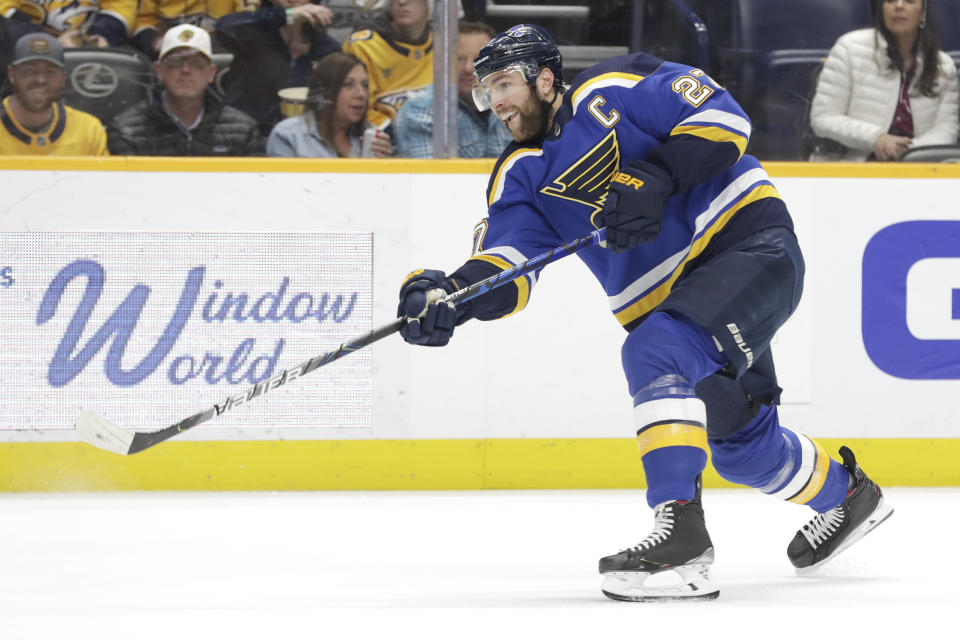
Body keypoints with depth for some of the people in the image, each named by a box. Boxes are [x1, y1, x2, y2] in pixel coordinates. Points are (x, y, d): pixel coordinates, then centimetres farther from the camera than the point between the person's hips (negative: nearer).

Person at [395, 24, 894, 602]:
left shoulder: (614, 92, -8)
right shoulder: (524, 175, 8)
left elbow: (724, 120, -14)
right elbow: (507, 263, -7)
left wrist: (655, 175, -25)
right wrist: (447, 295, -26)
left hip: (750, 244, -8)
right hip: (668, 293, 8)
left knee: (656, 353, -30)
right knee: (742, 445, 17)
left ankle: (683, 541, -34)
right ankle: (845, 493, 47)